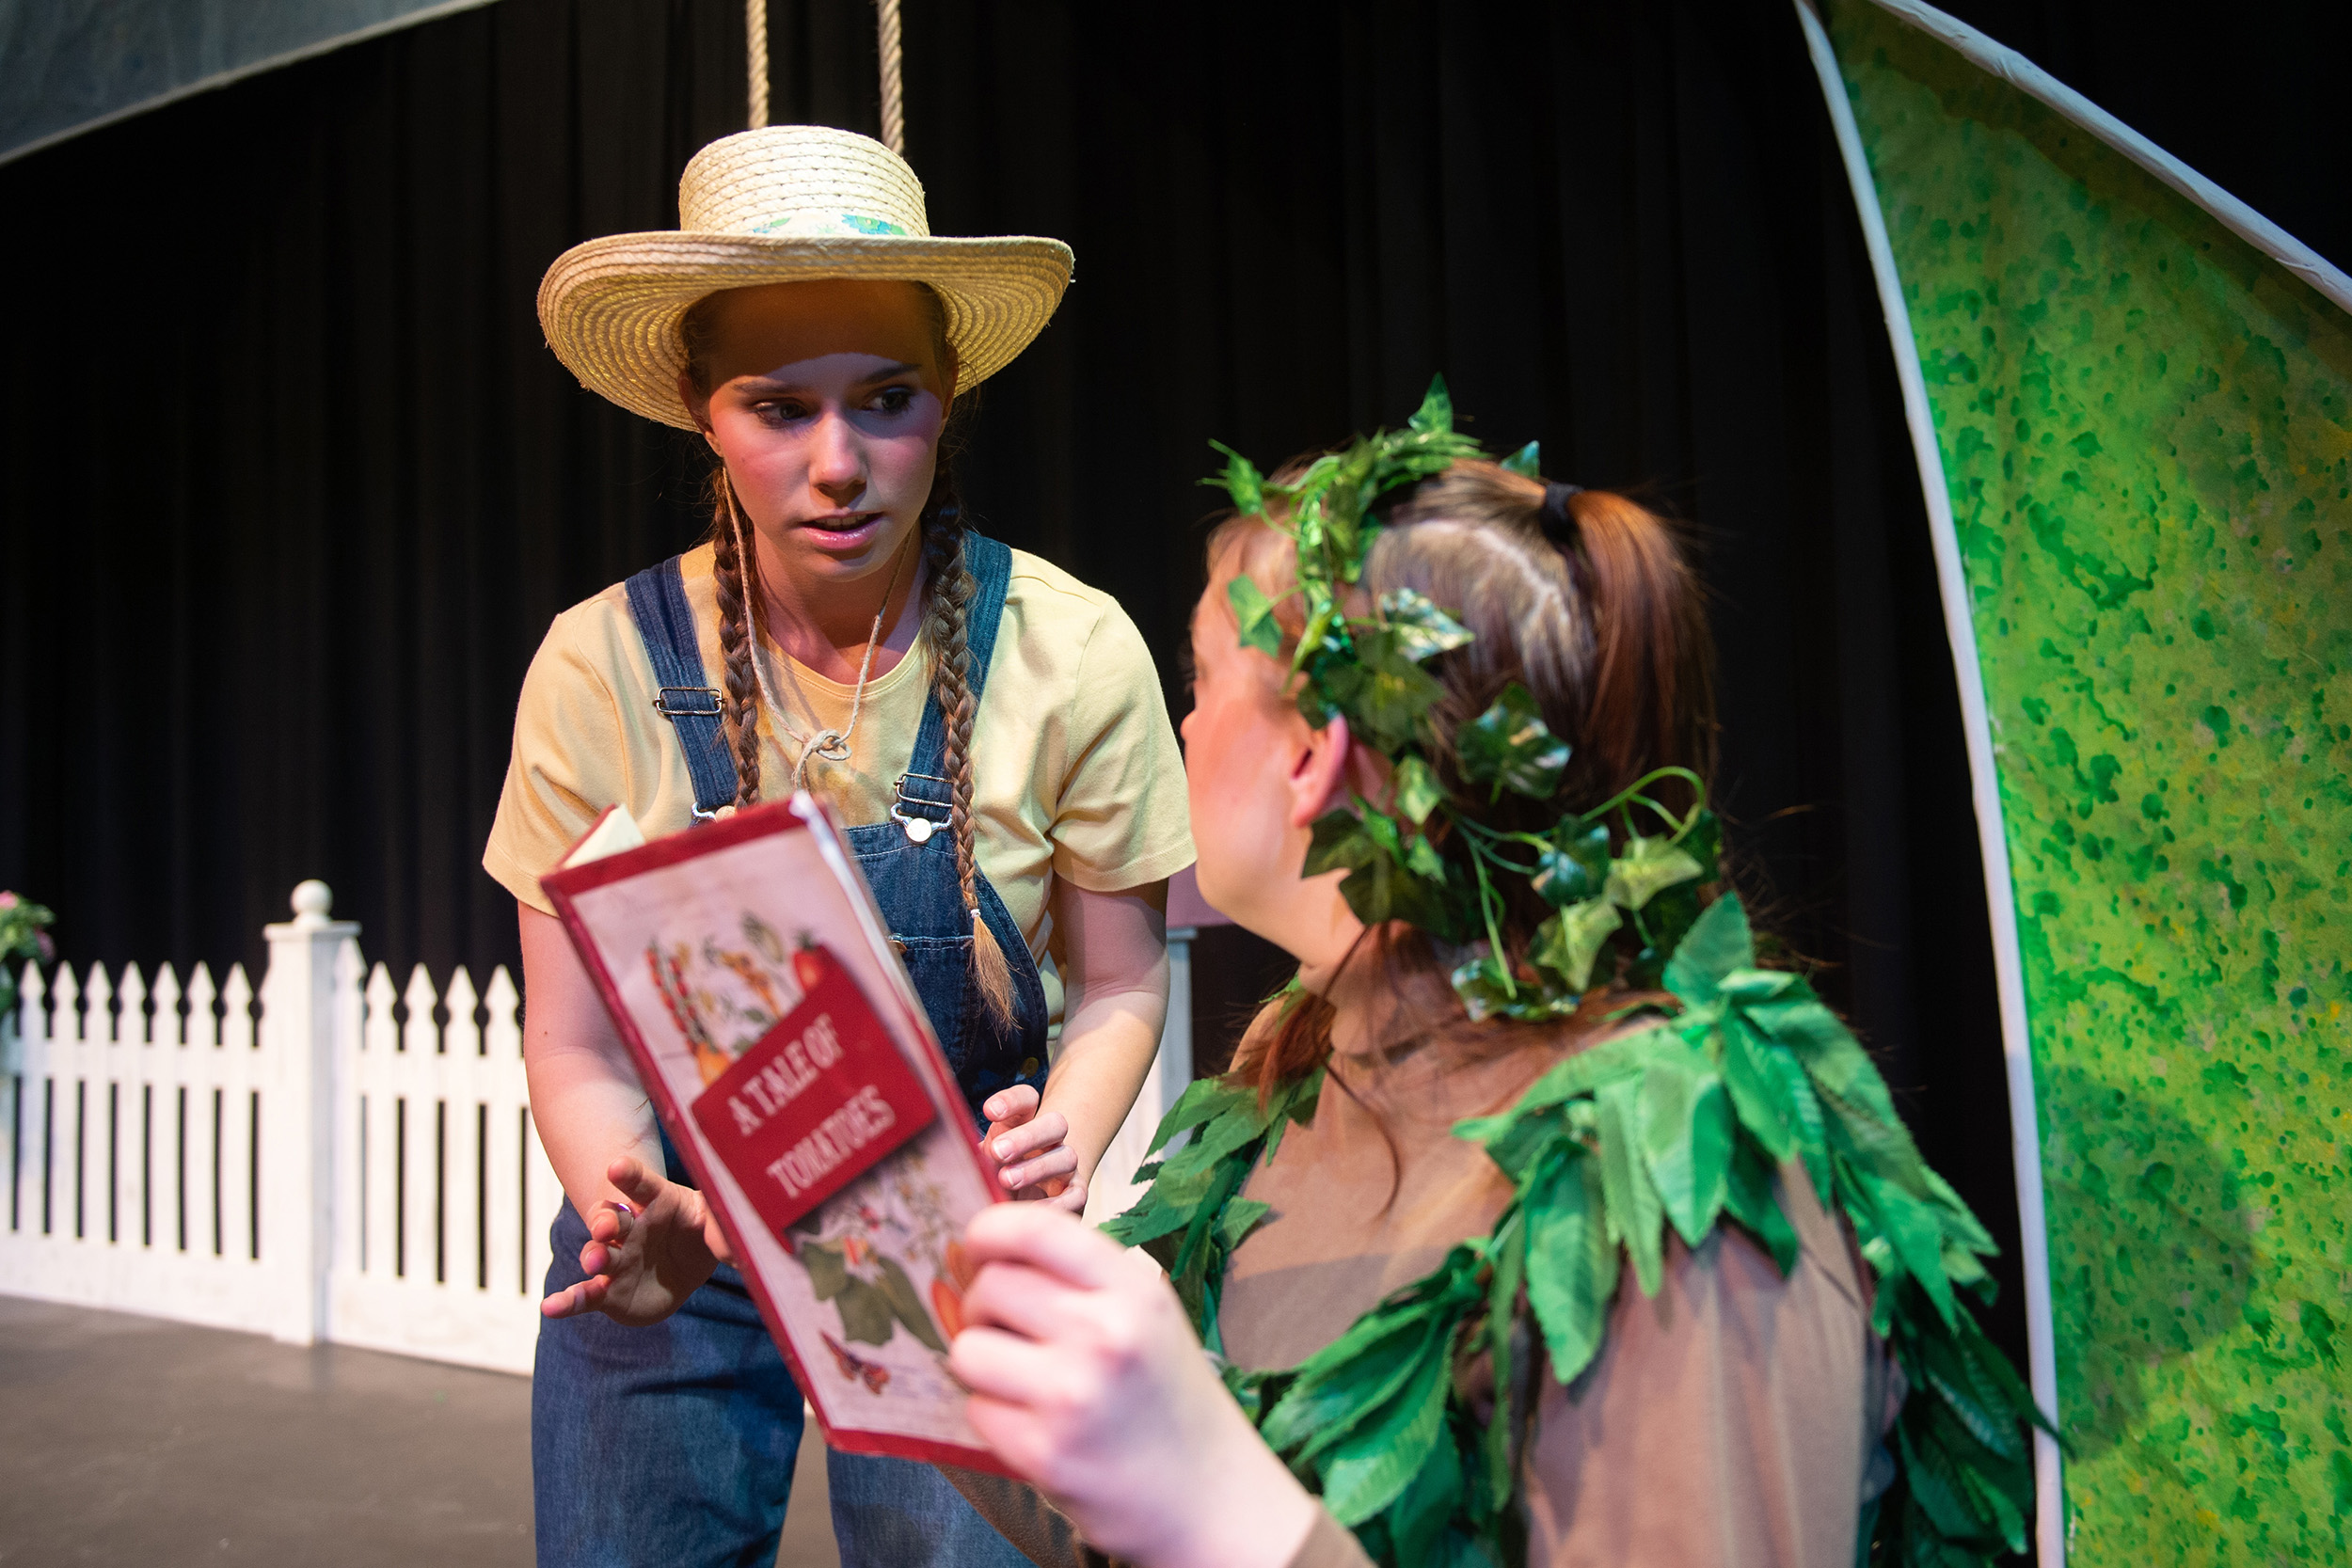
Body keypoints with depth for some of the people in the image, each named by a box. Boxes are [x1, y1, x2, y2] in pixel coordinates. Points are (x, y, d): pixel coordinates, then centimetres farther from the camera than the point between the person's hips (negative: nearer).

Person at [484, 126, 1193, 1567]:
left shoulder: (1072, 652, -15)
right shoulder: (603, 666, -14)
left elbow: (1118, 983, -4)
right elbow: (577, 1046, -8)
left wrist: (1064, 1140, -24)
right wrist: (633, 1216, -28)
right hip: (674, 1233, 1)